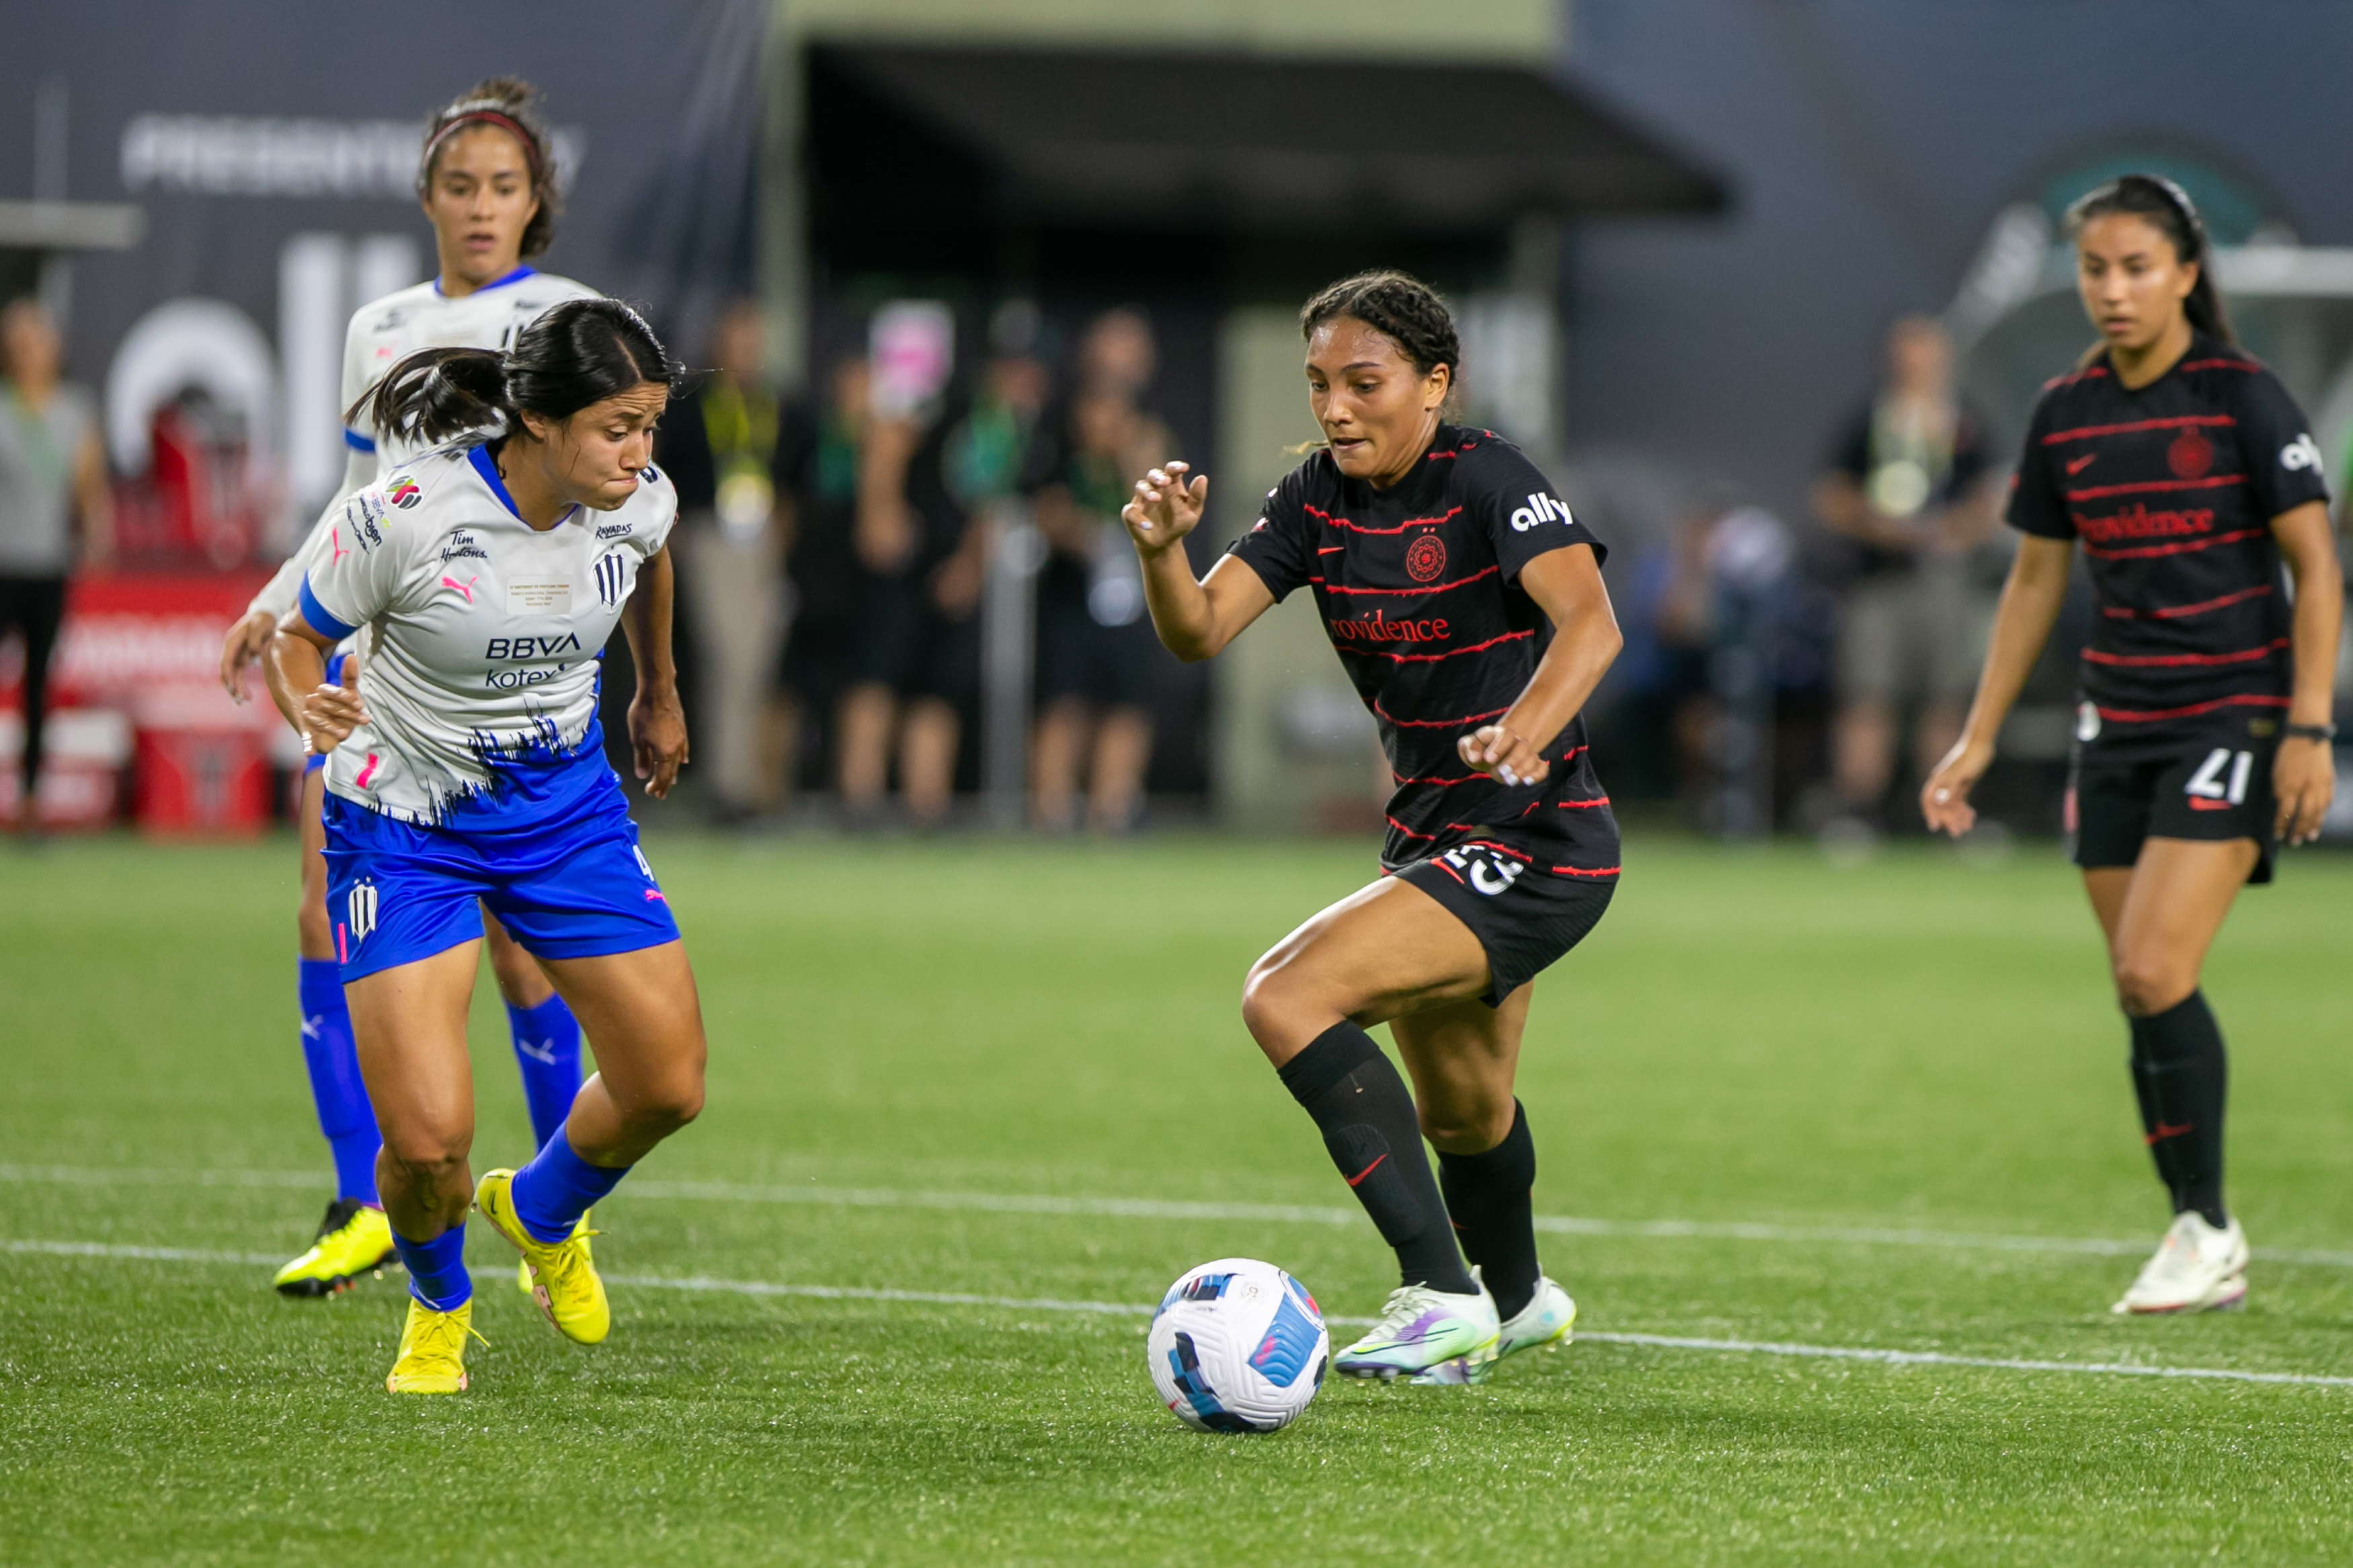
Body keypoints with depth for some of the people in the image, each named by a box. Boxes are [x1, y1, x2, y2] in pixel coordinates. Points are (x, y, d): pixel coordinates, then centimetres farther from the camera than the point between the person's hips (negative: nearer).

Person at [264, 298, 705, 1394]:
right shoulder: (406, 515, -26)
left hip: (566, 802, 5)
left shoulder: (639, 503, -12)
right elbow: (298, 639, -11)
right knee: (428, 1140, -15)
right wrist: (308, 710, -33)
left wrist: (658, 695, 28)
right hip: (405, 821, -5)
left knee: (668, 1087, 1)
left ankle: (540, 1213, 36)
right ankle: (438, 1307, 22)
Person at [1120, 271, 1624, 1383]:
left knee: (1286, 997, -24)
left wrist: (1526, 730, -53)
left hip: (1535, 849, -8)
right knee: (1458, 1113, 26)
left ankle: (1442, 1295, -21)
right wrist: (1161, 548, -29)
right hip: (1434, 835, 8)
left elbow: (1589, 622, -34)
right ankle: (1518, 1300, 56)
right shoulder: (1319, 499, 1)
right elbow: (1197, 631, -7)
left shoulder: (1485, 484, -19)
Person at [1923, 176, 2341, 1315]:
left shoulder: (2241, 398, -8)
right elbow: (2036, 581, 16)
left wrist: (2308, 728, -13)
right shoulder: (2065, 414, 7)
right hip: (2118, 727, 6)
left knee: (2153, 972, -17)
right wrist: (1978, 739, 14)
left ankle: (2206, 1226, -4)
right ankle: (2202, 1243, 12)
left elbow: (2315, 568, -6)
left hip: (2233, 717, -6)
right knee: (2144, 994, 3)